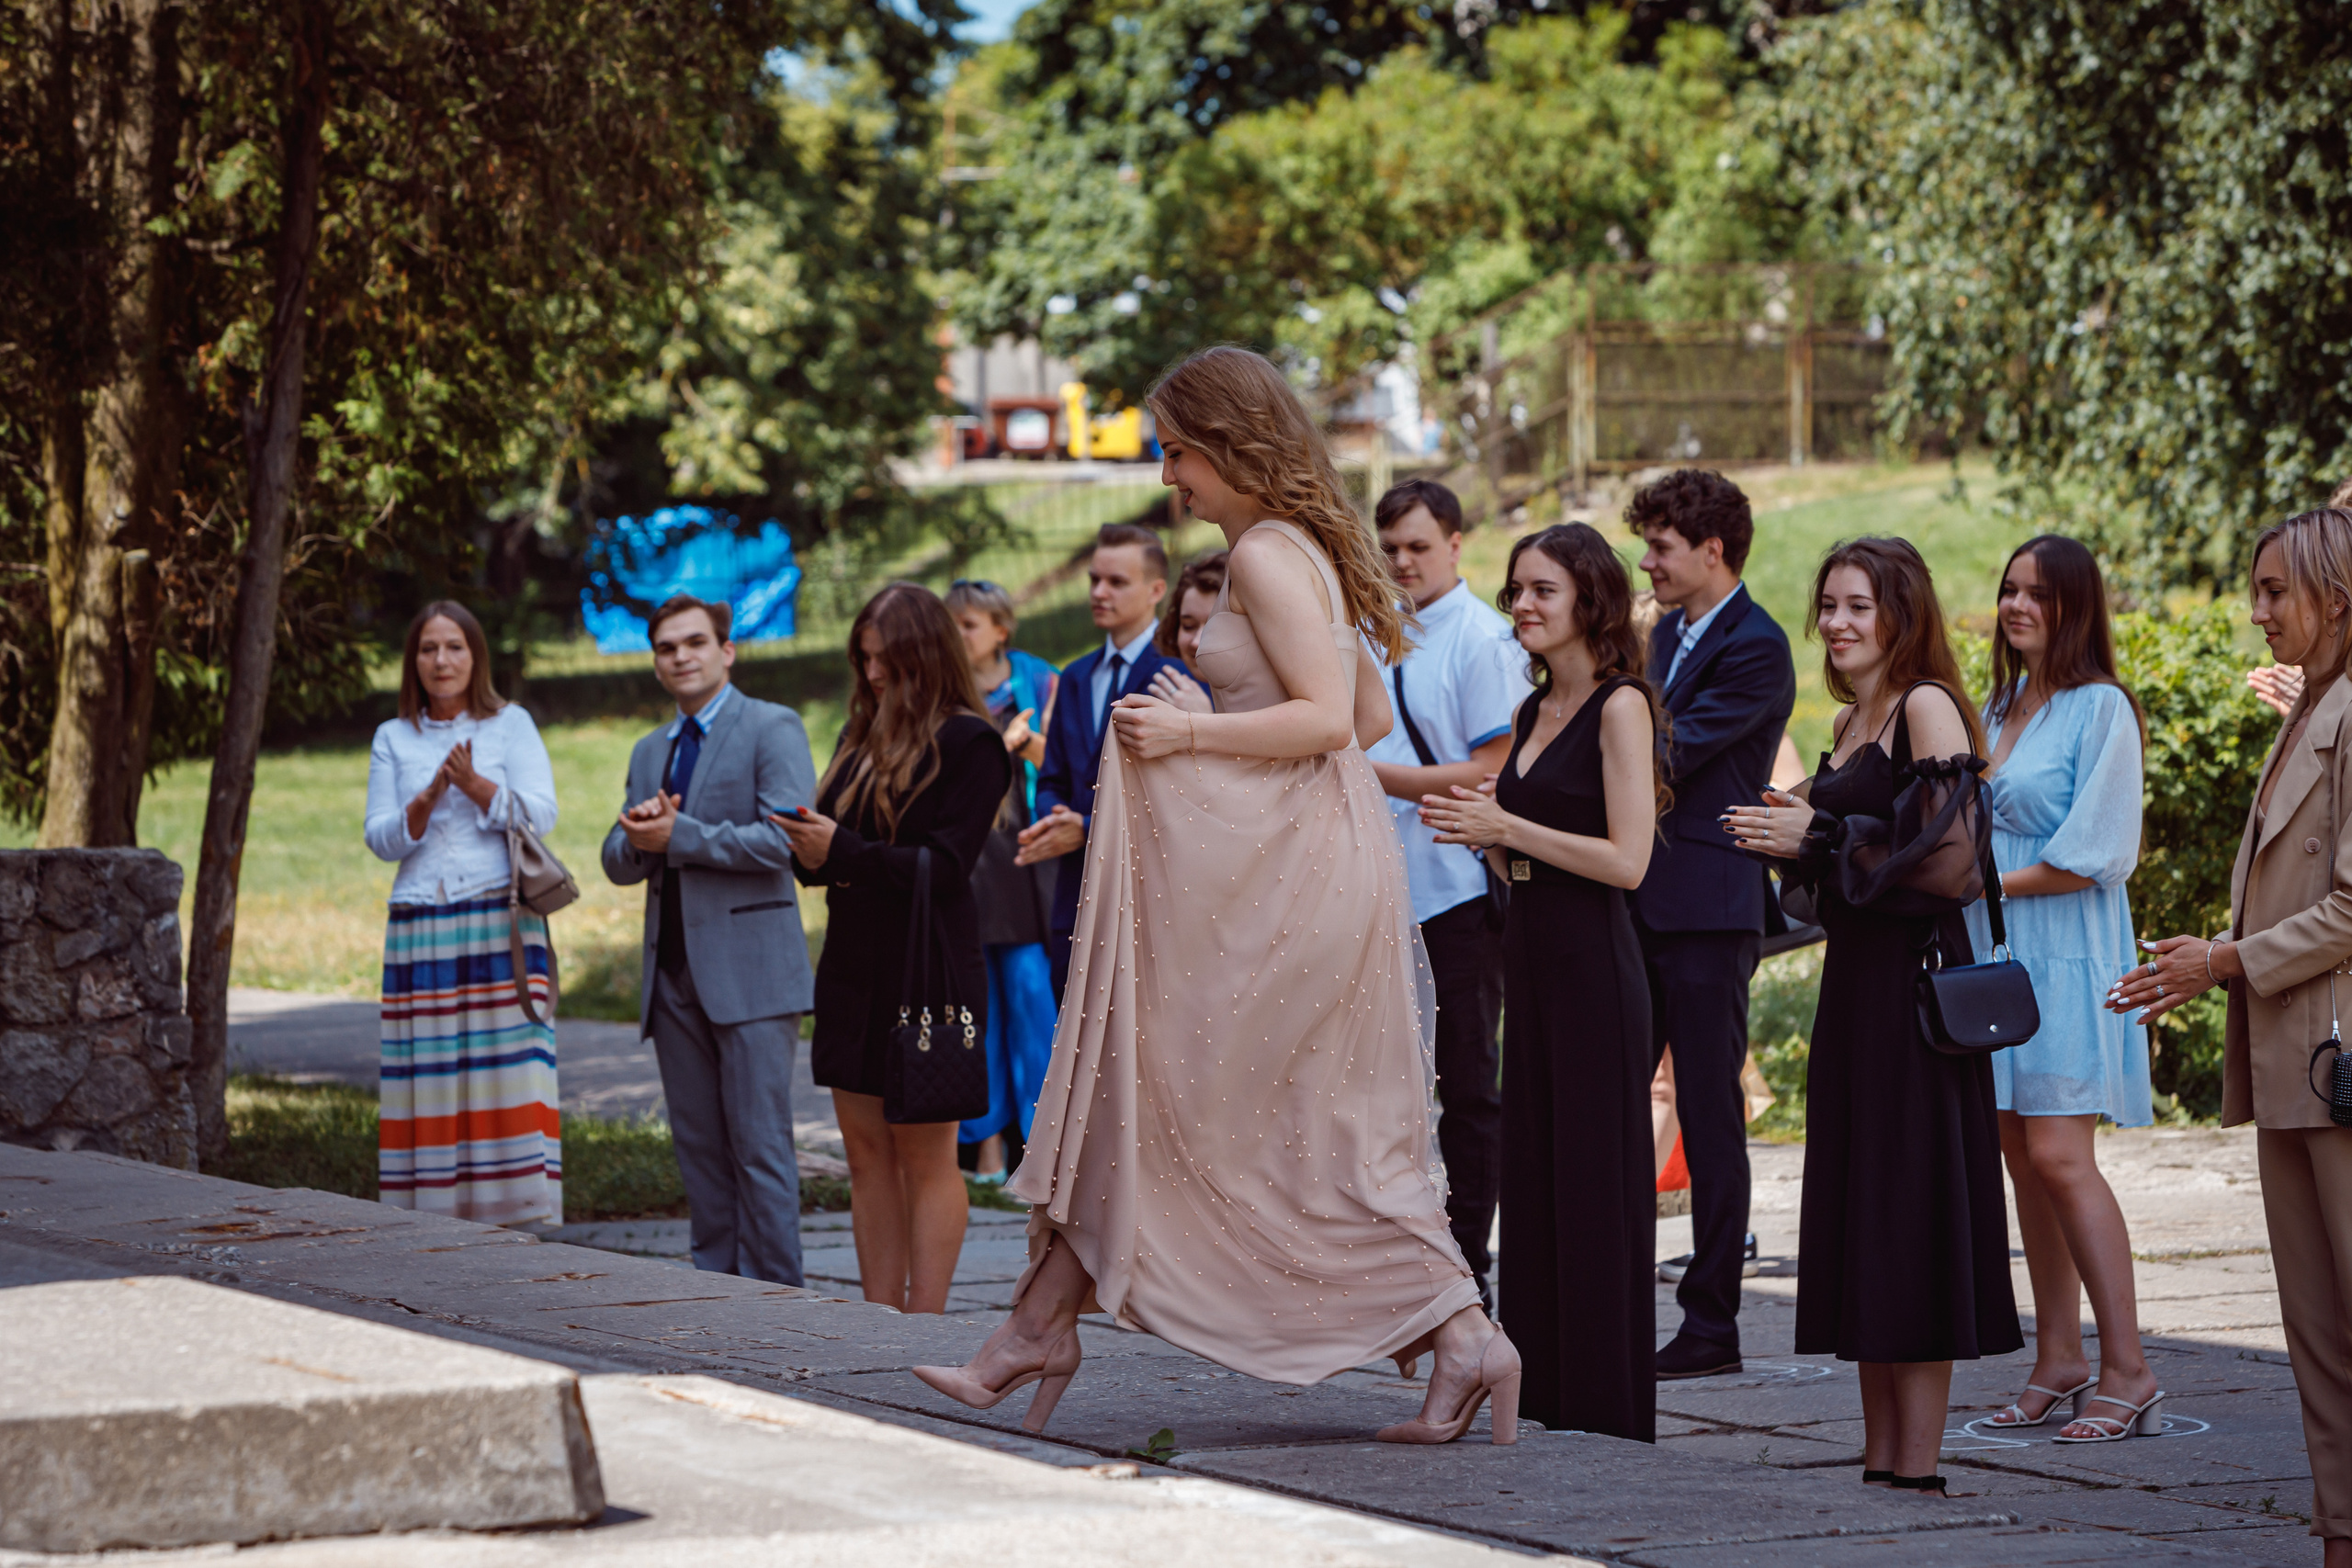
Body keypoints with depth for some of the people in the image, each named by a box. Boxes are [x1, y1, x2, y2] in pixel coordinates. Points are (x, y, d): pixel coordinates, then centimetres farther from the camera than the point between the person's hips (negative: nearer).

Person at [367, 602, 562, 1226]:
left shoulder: (511, 725, 8)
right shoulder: (393, 739, 14)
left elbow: (542, 813, -2)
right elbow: (381, 840, 7)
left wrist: (476, 786, -16)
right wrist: (426, 801, -11)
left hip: (502, 926, -2)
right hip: (419, 932, 2)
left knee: (510, 1074, -9)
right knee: (429, 1079, -4)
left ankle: (522, 1217, -9)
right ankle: (437, 1219, -3)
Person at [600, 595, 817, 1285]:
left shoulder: (772, 728, -2)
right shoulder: (650, 752, 21)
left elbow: (785, 839, -14)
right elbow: (619, 862, 18)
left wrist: (679, 836, -13)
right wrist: (640, 839, -6)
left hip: (749, 969, -7)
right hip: (674, 970, 7)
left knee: (760, 1143, -7)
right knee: (698, 1145, 7)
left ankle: (772, 1292, -4)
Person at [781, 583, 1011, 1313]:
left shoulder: (968, 744, -8)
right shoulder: (862, 736, 15)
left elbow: (946, 866, -15)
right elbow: (833, 833, 17)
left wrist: (844, 853, -20)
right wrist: (811, 850, -6)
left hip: (927, 972, -8)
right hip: (854, 970, 8)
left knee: (925, 1154, -3)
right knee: (866, 1149, 7)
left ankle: (924, 1326, -1)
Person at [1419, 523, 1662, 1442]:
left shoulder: (1620, 705, -9)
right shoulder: (1533, 712, 15)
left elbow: (1626, 860, -16)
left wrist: (1506, 827, -14)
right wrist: (1478, 833, 1)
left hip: (1594, 967, -8)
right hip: (1529, 954, 8)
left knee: (1596, 1181, -4)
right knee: (1530, 1177, 9)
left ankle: (1607, 1405, 0)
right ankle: (1544, 1394, 14)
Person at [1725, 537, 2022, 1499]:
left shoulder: (1927, 708, -10)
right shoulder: (1850, 722, 17)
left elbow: (1949, 861, -18)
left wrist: (1819, 838, -13)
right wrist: (1794, 837, 6)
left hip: (1914, 978, -9)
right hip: (1853, 977, 9)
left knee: (1910, 1208, -7)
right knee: (1856, 1213, 9)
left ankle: (1918, 1469, -4)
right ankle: (1879, 1461, 14)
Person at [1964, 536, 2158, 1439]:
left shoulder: (2100, 710, -8)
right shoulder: (2000, 709, 16)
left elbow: (2093, 855, -12)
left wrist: (1991, 883, -10)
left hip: (2064, 955, -8)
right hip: (1994, 955, 8)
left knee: (2058, 1155, -13)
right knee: (2022, 1155, 6)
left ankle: (2125, 1365, -9)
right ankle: (2058, 1360, 12)